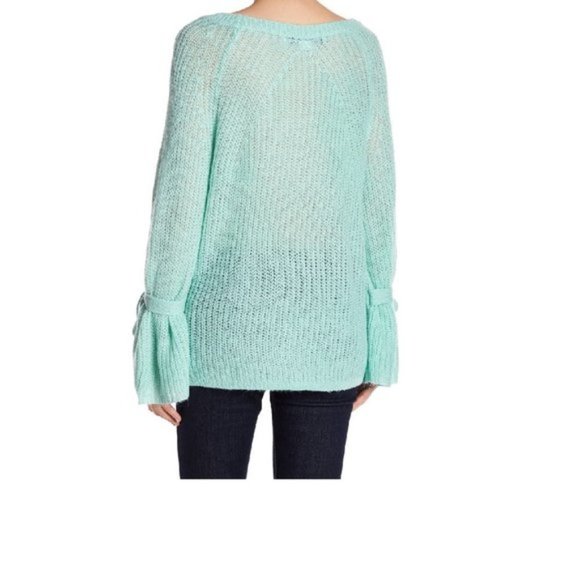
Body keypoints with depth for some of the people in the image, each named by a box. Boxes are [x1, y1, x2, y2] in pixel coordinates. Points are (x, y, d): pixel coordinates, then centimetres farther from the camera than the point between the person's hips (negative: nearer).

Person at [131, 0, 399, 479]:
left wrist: (160, 321, -5)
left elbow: (180, 194, -12)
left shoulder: (208, 41, -9)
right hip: (326, 321, 3)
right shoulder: (361, 46, 2)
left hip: (228, 314, -3)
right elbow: (377, 198, 3)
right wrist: (375, 326, 10)